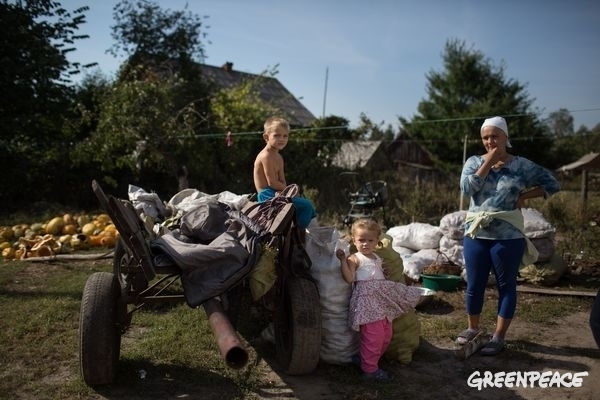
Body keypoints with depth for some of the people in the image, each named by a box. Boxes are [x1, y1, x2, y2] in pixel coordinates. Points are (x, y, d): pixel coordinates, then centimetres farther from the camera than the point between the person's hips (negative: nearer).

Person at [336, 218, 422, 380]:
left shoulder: (378, 259, 19)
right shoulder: (355, 259, -5)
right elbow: (349, 278, -19)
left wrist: (387, 272, 11)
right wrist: (343, 260, -25)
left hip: (383, 301, 9)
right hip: (367, 301, -9)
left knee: (386, 335, 14)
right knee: (373, 336, -9)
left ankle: (370, 360, 29)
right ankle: (369, 369, 6)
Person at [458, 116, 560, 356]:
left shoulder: (521, 165, 0)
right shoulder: (474, 162, 5)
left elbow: (552, 184, 4)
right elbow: (467, 188, -12)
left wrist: (524, 196, -7)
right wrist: (488, 162, -12)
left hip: (508, 236, -2)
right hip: (476, 234, 2)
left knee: (506, 286, 7)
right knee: (474, 285, 11)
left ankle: (499, 336, 18)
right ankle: (472, 328, 29)